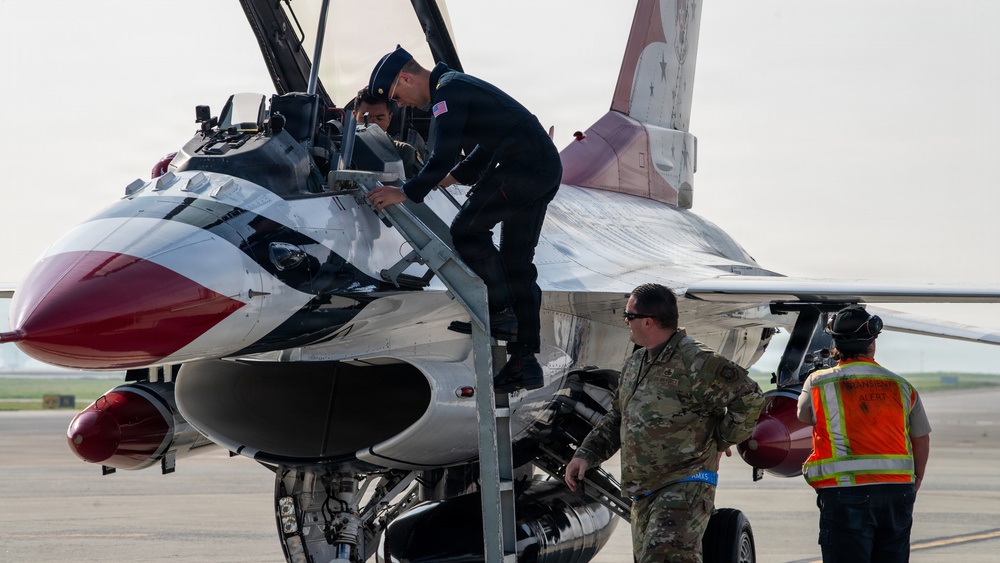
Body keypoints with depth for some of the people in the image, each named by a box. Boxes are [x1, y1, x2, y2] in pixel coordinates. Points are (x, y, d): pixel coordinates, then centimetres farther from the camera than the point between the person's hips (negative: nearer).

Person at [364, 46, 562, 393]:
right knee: (517, 263, 10)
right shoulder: (460, 86, 25)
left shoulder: (447, 91, -8)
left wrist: (405, 193, -8)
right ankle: (524, 362, 9)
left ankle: (501, 312, -6)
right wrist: (449, 179, 29)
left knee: (466, 230, -6)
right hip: (548, 169, 10)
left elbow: (443, 156, -16)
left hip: (522, 166, -10)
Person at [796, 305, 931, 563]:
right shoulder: (901, 386, 7)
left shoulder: (818, 383, -1)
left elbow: (804, 416, 19)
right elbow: (922, 439, 13)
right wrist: (915, 480, 29)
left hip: (844, 491, -3)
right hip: (897, 492, 3)